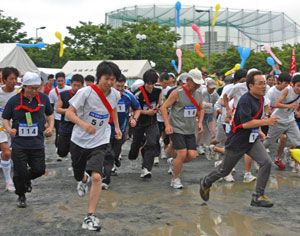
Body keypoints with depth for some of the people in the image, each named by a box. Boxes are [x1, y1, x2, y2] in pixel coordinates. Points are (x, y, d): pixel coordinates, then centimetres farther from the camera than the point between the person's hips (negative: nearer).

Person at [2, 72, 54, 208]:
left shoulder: (43, 98, 3)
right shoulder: (14, 101, -4)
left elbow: (49, 114, 19)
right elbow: (5, 118, 7)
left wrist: (50, 126, 1)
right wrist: (9, 129, -13)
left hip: (37, 144, 2)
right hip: (19, 144, -2)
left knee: (39, 170, 1)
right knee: (20, 173, 1)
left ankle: (27, 178, 37)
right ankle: (21, 196, 27)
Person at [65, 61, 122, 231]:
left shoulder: (115, 94, -3)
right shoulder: (86, 92, -17)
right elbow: (69, 113, -17)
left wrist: (117, 127, 14)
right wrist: (83, 124, -34)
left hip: (100, 142, 1)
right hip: (79, 140, 0)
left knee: (96, 177, -20)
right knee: (78, 175, 18)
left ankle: (91, 217, -10)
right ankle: (84, 179, 59)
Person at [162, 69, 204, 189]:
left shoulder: (198, 93, 6)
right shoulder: (177, 93, -12)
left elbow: (201, 109, 20)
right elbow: (164, 108, -9)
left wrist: (200, 122, 4)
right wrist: (167, 125, -18)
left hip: (190, 130, 6)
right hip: (176, 129, -6)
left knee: (192, 155, -4)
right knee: (182, 154, -13)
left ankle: (173, 162, 26)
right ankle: (175, 179, 8)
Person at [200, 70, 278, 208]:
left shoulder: (261, 99, 5)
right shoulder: (245, 100, -23)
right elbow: (245, 123, -30)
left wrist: (259, 131, 19)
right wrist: (266, 122, -28)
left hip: (252, 140, 7)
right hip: (237, 142, -7)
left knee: (266, 162, -14)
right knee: (224, 170, 10)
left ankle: (258, 197, -7)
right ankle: (206, 183, 39)